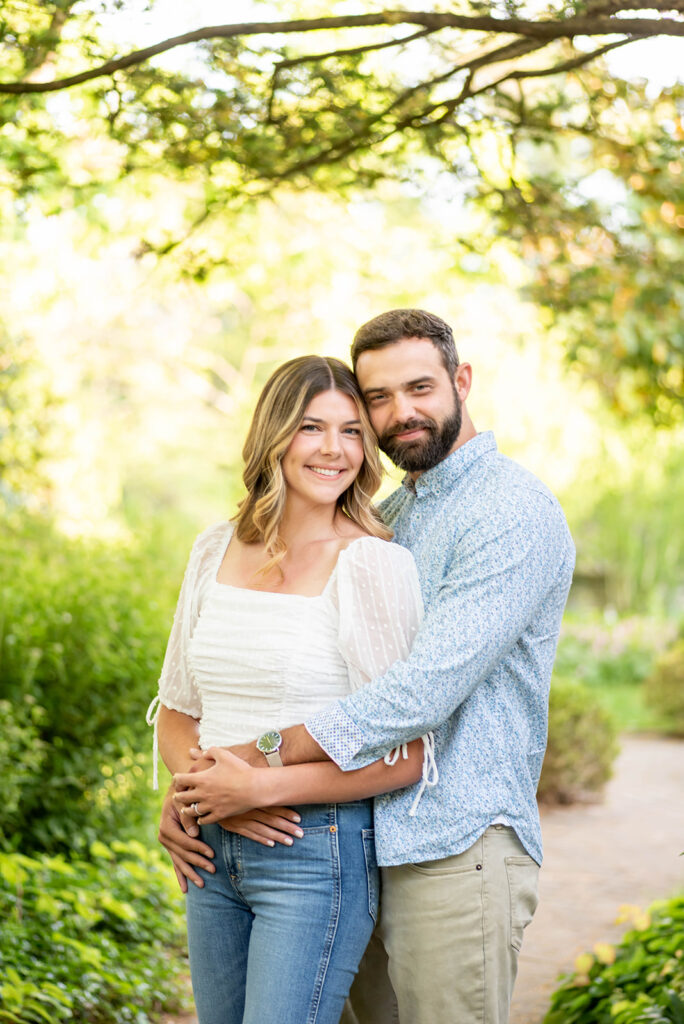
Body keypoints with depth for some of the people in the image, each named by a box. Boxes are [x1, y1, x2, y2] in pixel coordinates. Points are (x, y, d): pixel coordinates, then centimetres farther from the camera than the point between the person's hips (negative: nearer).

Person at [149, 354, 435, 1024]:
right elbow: (177, 709, 12)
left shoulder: (372, 566, -11)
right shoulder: (216, 550, 6)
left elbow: (405, 758, -12)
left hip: (318, 850, -6)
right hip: (215, 855, 6)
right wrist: (211, 791, -8)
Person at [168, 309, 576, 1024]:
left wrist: (266, 777, -21)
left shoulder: (514, 513, -12)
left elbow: (426, 688, -22)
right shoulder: (383, 518, 17)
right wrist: (189, 788, 4)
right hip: (365, 845, 8)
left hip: (454, 850, -8)